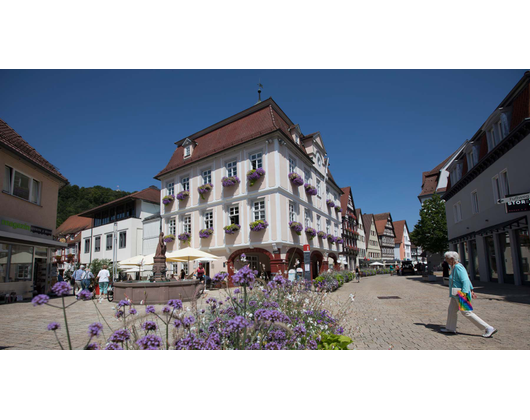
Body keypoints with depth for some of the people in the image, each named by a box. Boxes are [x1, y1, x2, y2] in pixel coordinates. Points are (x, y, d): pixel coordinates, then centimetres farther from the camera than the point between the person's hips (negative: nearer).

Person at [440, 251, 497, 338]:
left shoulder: (458, 267, -19)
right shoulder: (455, 267, 12)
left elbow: (465, 281, -26)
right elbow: (467, 279, 20)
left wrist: (464, 293, -29)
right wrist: (471, 290, 25)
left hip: (461, 294, -10)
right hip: (456, 295, 10)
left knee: (467, 313, -5)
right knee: (451, 310, 14)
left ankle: (489, 328, 2)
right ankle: (450, 328, 24)